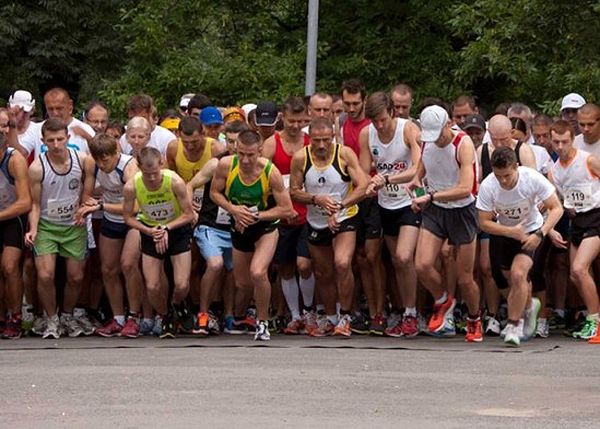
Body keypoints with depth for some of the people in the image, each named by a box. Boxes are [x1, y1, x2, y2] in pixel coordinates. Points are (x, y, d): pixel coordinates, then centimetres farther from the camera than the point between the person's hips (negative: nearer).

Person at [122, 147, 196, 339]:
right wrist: (149, 231, -22)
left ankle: (178, 305, 27)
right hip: (150, 230, 1)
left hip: (178, 228, -1)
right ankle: (166, 318, 25)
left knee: (182, 285, -10)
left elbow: (189, 215, -16)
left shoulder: (175, 182, -28)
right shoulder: (131, 186, -24)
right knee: (152, 287, -5)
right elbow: (128, 217, -8)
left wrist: (166, 228, -27)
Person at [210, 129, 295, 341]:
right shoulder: (226, 165, -19)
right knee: (243, 282, 16)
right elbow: (214, 192, -2)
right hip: (239, 227, 4)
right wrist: (233, 209, -19)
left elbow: (287, 209, -19)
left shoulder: (270, 172, -25)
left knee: (258, 273, -26)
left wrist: (256, 216, -23)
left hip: (265, 227, -4)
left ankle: (263, 323, -5)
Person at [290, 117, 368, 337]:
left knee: (342, 264, -25)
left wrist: (339, 207, -29)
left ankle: (345, 316, -9)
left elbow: (363, 186, -18)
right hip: (316, 222, 4)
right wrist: (316, 199, -20)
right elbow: (294, 191, -2)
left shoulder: (345, 154, -14)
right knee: (322, 273, 14)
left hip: (344, 220, -3)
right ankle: (330, 318, 34)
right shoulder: (300, 158, -8)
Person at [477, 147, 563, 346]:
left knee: (518, 274, -22)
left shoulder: (532, 178, -28)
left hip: (531, 231, -3)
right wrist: (511, 232, -31)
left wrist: (540, 234, -32)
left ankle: (514, 325, -7)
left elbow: (556, 209, -20)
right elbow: (484, 223, -17)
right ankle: (529, 306, 48)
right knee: (513, 280, 12)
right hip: (503, 233, 3)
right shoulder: (487, 186, -25)